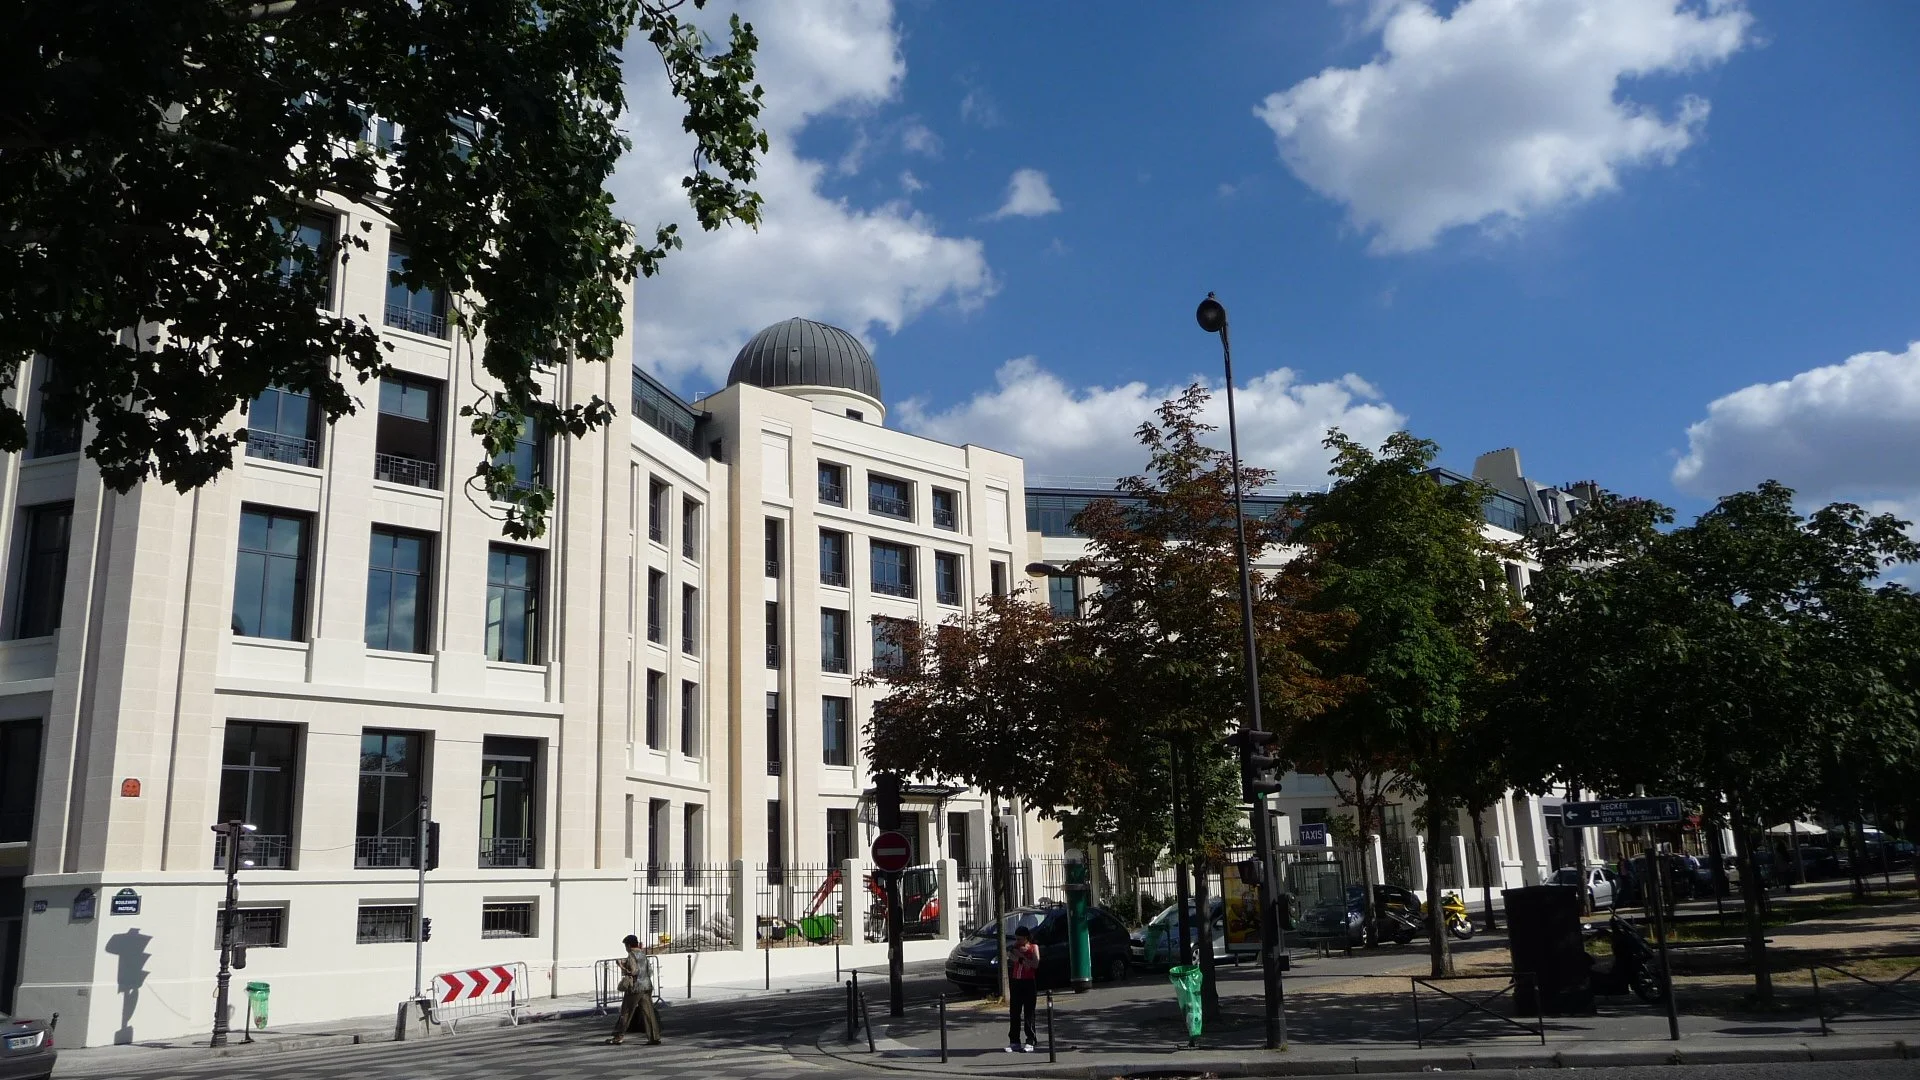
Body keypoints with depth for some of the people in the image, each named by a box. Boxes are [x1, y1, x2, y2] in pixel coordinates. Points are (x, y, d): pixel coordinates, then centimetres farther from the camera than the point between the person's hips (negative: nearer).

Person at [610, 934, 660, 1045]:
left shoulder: (631, 955, -10)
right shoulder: (643, 954, 12)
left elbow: (634, 971, -20)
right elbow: (650, 971, 13)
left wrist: (624, 969, -7)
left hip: (635, 987, -7)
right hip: (647, 986, 7)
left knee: (625, 1013, 5)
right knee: (648, 1013, 5)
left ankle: (619, 1037, 11)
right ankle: (654, 1038, 1)